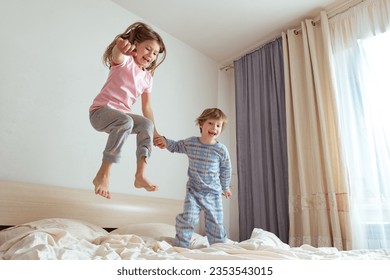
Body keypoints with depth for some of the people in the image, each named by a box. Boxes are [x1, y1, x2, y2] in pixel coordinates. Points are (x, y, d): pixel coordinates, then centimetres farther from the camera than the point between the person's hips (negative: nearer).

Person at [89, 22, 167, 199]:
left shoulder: (147, 77, 12)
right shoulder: (125, 60, -4)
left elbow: (147, 107, 9)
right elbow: (116, 55, -32)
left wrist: (154, 132, 1)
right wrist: (121, 46, -56)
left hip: (122, 115, 6)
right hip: (101, 110, -6)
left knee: (146, 124, -19)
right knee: (126, 121, -35)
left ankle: (140, 174, -21)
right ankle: (103, 175, -30)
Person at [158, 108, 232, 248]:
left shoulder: (221, 149, -8)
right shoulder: (190, 143, -6)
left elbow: (226, 169, 6)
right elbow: (177, 146, 14)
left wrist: (225, 187, 16)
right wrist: (165, 142, -4)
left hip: (213, 193, 1)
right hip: (193, 190, 0)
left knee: (216, 222, 8)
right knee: (188, 218, -13)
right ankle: (180, 245, 4)